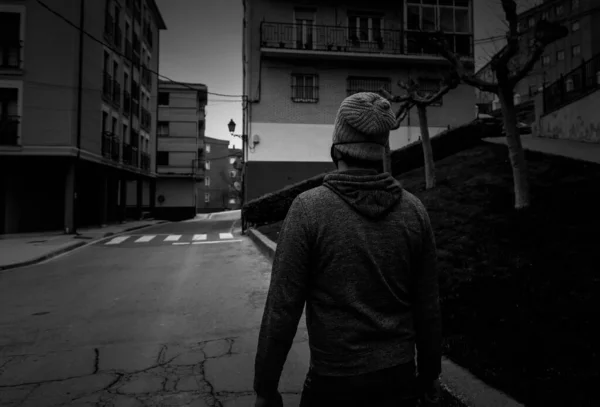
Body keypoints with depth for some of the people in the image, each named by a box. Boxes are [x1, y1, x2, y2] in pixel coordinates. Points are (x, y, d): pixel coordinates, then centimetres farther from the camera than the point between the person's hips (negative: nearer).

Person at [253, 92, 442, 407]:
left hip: (334, 381, -3)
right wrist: (430, 376, 13)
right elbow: (428, 308, -1)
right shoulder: (414, 210, -7)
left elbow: (282, 309, -16)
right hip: (400, 378, 4)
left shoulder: (308, 208, -17)